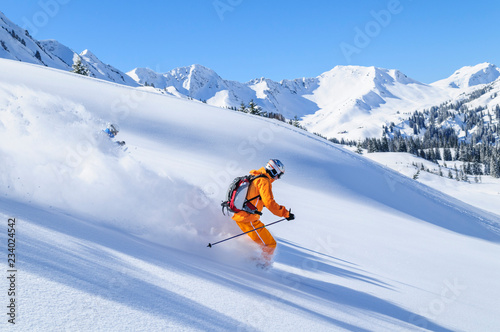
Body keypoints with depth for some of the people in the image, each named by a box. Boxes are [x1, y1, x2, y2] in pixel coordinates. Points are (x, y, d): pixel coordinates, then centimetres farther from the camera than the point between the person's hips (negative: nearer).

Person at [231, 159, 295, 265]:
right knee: (270, 245, -6)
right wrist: (285, 213, -15)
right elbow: (269, 203, -22)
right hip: (248, 219, -10)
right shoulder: (264, 181, -13)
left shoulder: (254, 177, 15)